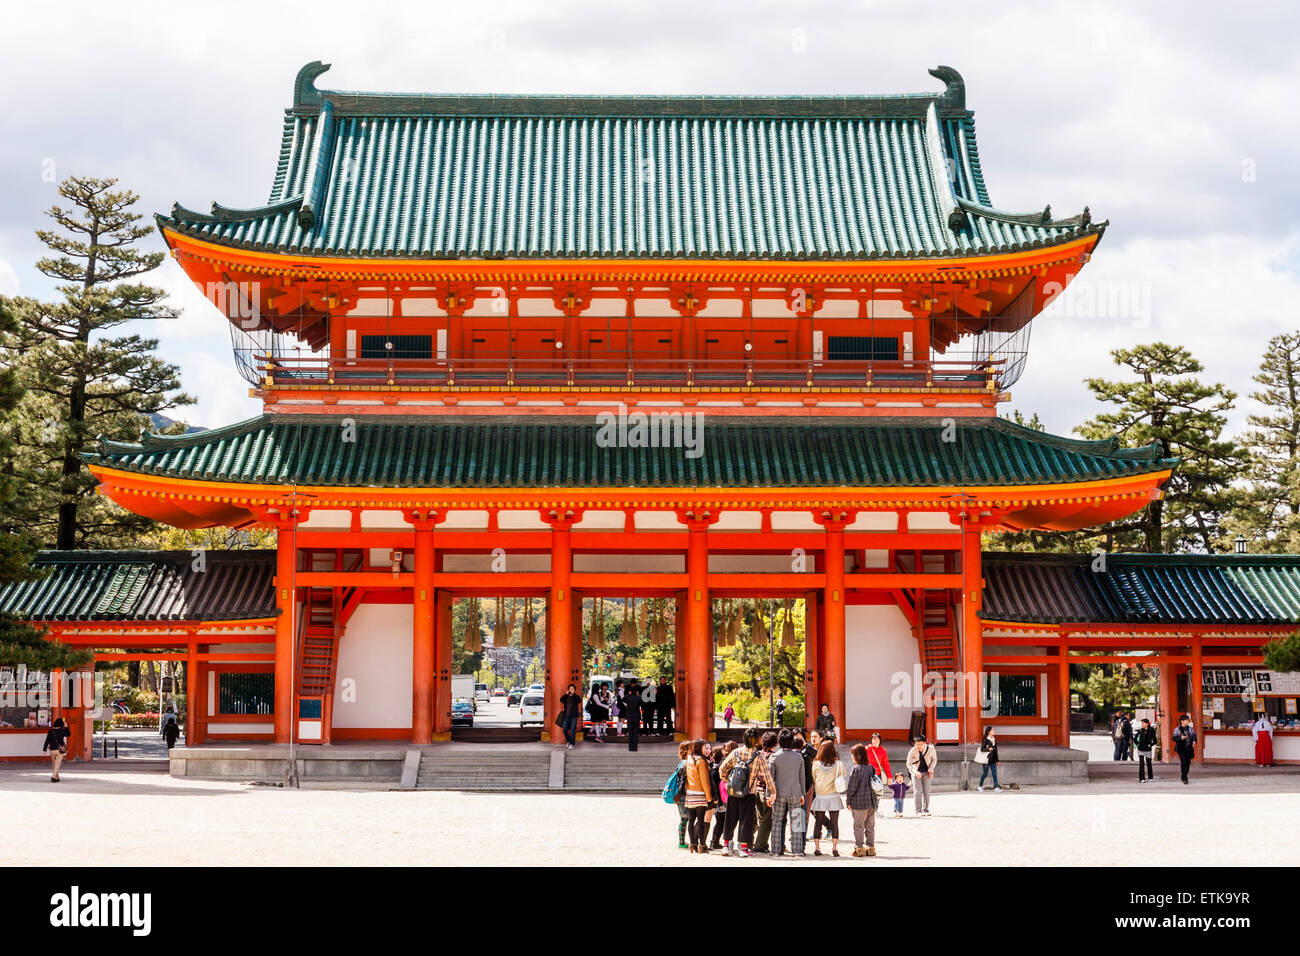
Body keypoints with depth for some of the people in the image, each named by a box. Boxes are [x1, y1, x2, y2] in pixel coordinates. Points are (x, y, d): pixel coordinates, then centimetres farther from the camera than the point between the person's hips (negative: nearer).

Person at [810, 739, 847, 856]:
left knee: (818, 823, 8)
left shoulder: (816, 765, -5)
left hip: (820, 798, 1)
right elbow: (844, 780, -4)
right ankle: (834, 848, 3)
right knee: (834, 823, 6)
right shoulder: (838, 764, -7)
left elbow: (813, 781, 2)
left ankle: (817, 848, 6)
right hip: (834, 797, -1)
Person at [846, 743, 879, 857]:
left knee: (858, 826, 2)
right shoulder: (871, 768, 6)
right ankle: (871, 848, 16)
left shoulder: (856, 769, -13)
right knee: (870, 826, 13)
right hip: (872, 802, 6)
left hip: (859, 803, -6)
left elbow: (852, 787, -12)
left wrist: (848, 801, -1)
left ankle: (859, 848, 2)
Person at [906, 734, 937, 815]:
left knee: (926, 792, -4)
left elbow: (934, 759, 5)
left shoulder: (930, 748, -12)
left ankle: (925, 810, 5)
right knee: (918, 791, -11)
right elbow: (909, 764, -9)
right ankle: (918, 811, -8)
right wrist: (915, 772, -24)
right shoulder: (912, 751, -17)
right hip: (916, 773, -2)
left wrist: (931, 768, -11)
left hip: (926, 772, 2)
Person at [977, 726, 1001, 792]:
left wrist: (997, 760, 17)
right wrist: (988, 749, -29)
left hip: (993, 760, 6)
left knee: (994, 774, -1)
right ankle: (980, 786, 22)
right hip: (987, 759, -6)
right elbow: (982, 749, -11)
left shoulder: (994, 739, 10)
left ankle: (996, 787, -3)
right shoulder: (985, 740, -9)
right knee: (985, 774, 4)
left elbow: (995, 750, 15)